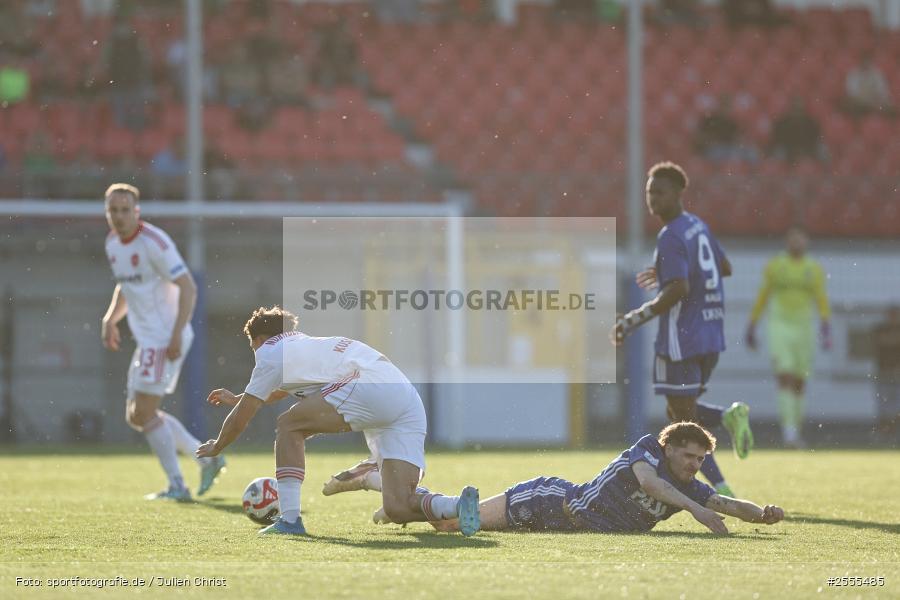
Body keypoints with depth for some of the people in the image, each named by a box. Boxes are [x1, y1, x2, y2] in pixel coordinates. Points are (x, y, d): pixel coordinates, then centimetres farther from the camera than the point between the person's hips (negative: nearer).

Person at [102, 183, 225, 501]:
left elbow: (188, 287, -19)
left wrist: (176, 334, -26)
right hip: (147, 340, 10)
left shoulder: (153, 242, -16)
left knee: (143, 412, -10)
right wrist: (110, 319, 10)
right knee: (136, 415, 11)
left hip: (165, 340, -10)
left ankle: (177, 486, -2)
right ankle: (207, 458, 17)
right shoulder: (113, 243, 11)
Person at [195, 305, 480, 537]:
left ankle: (289, 519, -1)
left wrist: (215, 448, 37)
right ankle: (458, 505, -27)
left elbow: (241, 418, 19)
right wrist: (237, 398, 73)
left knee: (289, 425, 7)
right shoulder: (304, 345, 37)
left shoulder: (272, 351, 14)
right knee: (398, 508, 0)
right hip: (410, 400, 8)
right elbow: (278, 391, 59)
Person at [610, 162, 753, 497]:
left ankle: (721, 489, -10)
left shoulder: (671, 238, -15)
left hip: (681, 340, -9)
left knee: (683, 422, -2)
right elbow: (725, 267, 26)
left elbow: (678, 290, -25)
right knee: (678, 415, 19)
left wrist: (635, 319, -22)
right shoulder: (699, 227, 13)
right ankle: (730, 416, -5)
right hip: (711, 336, 9)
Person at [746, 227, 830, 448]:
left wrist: (825, 328, -12)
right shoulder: (774, 266, 2)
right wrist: (751, 325, 9)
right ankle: (789, 431, -22)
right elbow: (762, 297, 8)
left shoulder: (814, 270, 5)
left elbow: (822, 301, 1)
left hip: (804, 328, 2)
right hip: (779, 326, -2)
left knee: (799, 383, 8)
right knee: (785, 378, -16)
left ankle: (796, 431, 22)